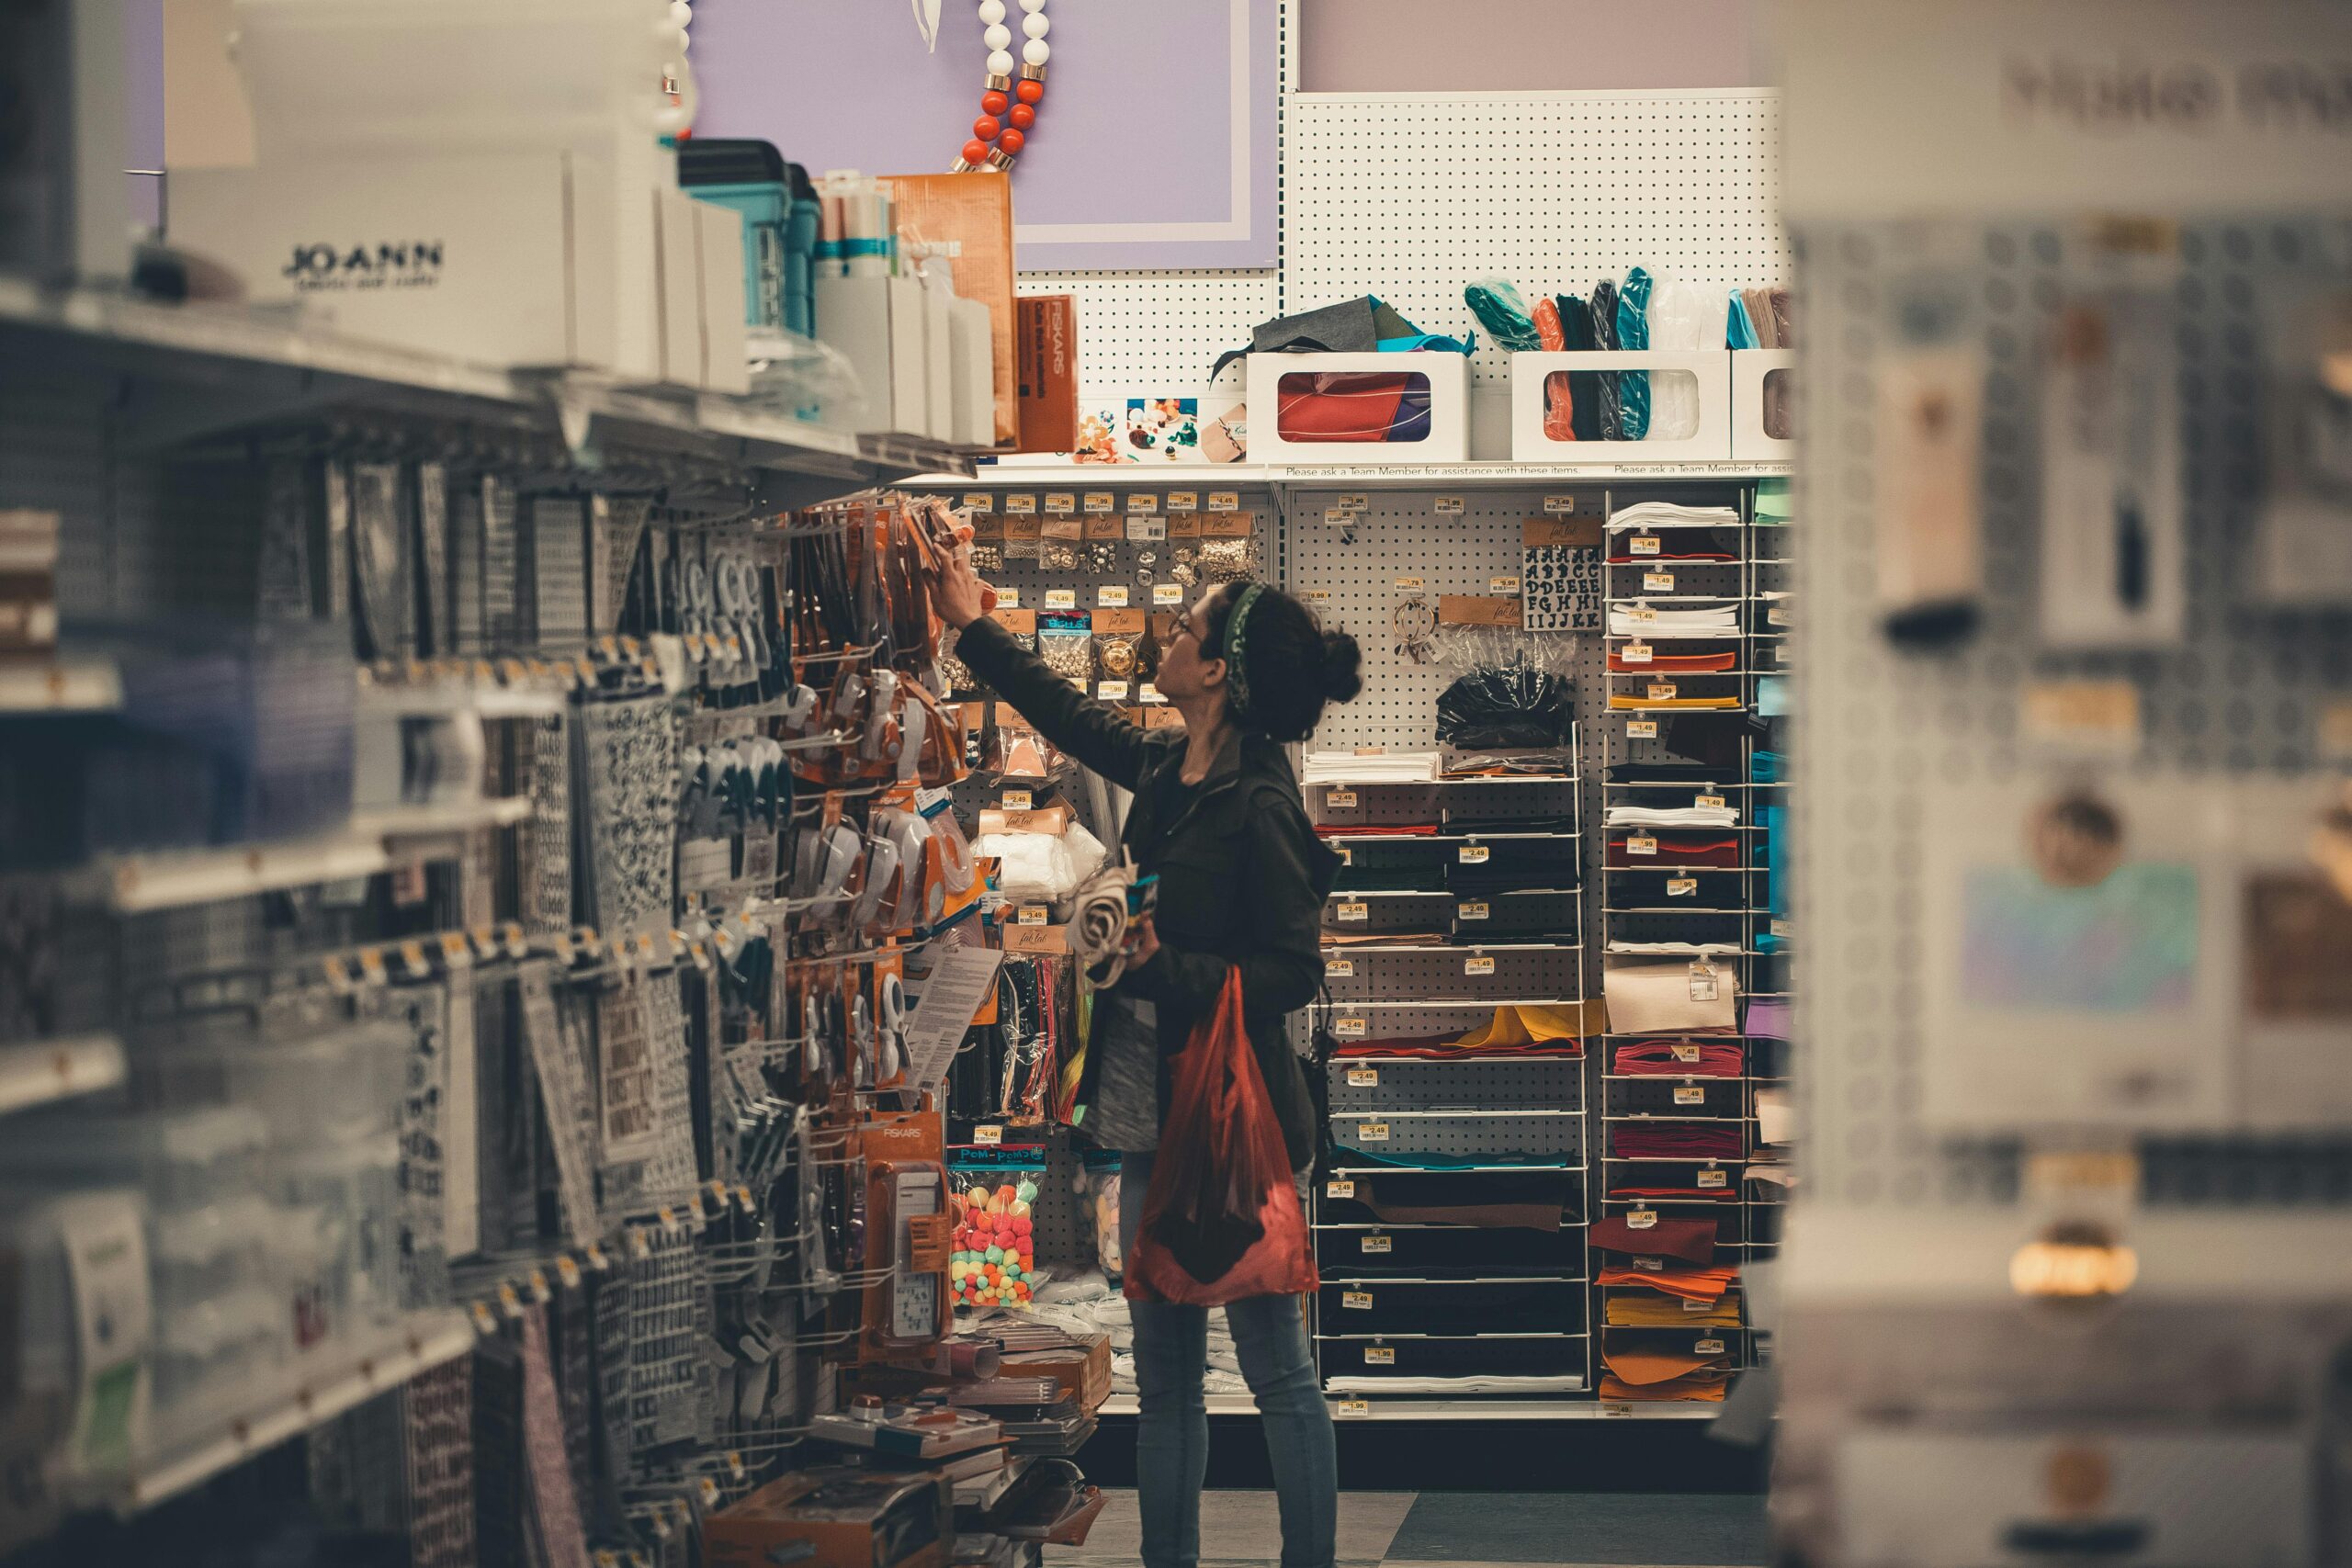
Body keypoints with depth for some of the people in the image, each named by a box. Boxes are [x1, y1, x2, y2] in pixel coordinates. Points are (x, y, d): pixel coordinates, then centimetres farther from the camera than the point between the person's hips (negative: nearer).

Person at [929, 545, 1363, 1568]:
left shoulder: (1258, 806, -17)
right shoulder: (1163, 769, 7)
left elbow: (1292, 974, -18)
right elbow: (1067, 714, 26)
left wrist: (1163, 965, -24)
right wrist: (972, 628, 35)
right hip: (1156, 1114, 9)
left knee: (1276, 1368, 1)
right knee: (1163, 1372, 13)